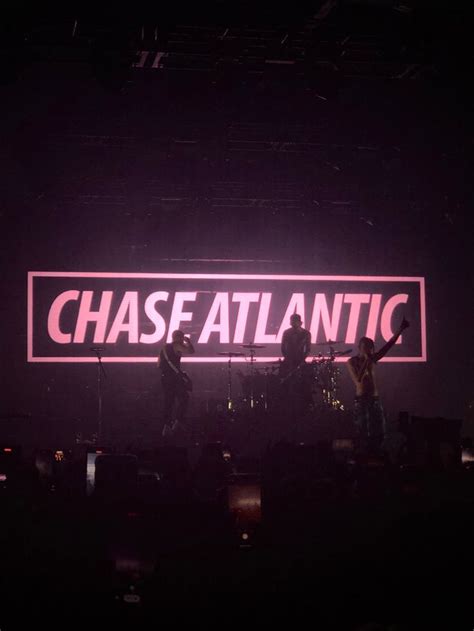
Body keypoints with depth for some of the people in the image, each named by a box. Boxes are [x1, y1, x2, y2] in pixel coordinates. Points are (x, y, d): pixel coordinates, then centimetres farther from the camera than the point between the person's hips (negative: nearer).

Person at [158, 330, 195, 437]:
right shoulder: (177, 346, -5)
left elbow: (159, 364, 21)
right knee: (183, 398, 4)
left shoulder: (164, 348, 18)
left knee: (168, 401, 11)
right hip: (175, 377, -7)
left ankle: (167, 426, 8)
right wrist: (188, 341, 3)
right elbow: (191, 350, -14)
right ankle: (177, 421, -9)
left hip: (165, 378, 7)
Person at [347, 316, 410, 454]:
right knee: (365, 434, -10)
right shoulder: (352, 362, -4)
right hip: (361, 400, -6)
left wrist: (400, 329, -4)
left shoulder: (373, 359, 10)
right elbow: (358, 380, -17)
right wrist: (366, 362, -16)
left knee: (379, 433, 1)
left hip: (375, 400, 6)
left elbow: (388, 345, 4)